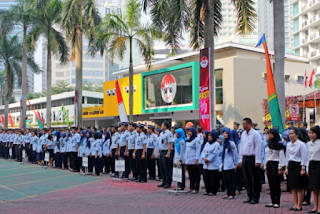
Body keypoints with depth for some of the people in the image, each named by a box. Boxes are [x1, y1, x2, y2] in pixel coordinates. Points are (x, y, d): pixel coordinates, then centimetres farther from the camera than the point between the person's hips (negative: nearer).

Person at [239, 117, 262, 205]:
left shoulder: (255, 134, -10)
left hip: (252, 158, -7)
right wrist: (241, 160, 15)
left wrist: (257, 161, -15)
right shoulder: (243, 134, 12)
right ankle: (250, 196, 19)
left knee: (254, 179, -1)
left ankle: (255, 198, 6)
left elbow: (258, 148, -12)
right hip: (245, 158, 7)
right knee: (247, 178, 10)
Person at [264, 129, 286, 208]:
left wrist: (280, 168, -14)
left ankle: (277, 202, 0)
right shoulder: (268, 144, 15)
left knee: (276, 183, -4)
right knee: (271, 183, 6)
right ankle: (273, 201, 10)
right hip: (269, 164, 7)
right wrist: (266, 167, 14)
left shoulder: (279, 145, -6)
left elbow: (281, 157, -8)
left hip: (275, 164, -7)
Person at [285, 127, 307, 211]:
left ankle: (299, 205, 6)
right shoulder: (288, 145, 9)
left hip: (298, 166, -6)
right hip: (291, 166, 6)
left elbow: (304, 157, -10)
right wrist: (286, 168, 14)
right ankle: (295, 204, 15)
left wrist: (303, 169, -13)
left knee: (299, 188, -1)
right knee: (293, 187, 8)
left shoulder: (301, 144, -10)